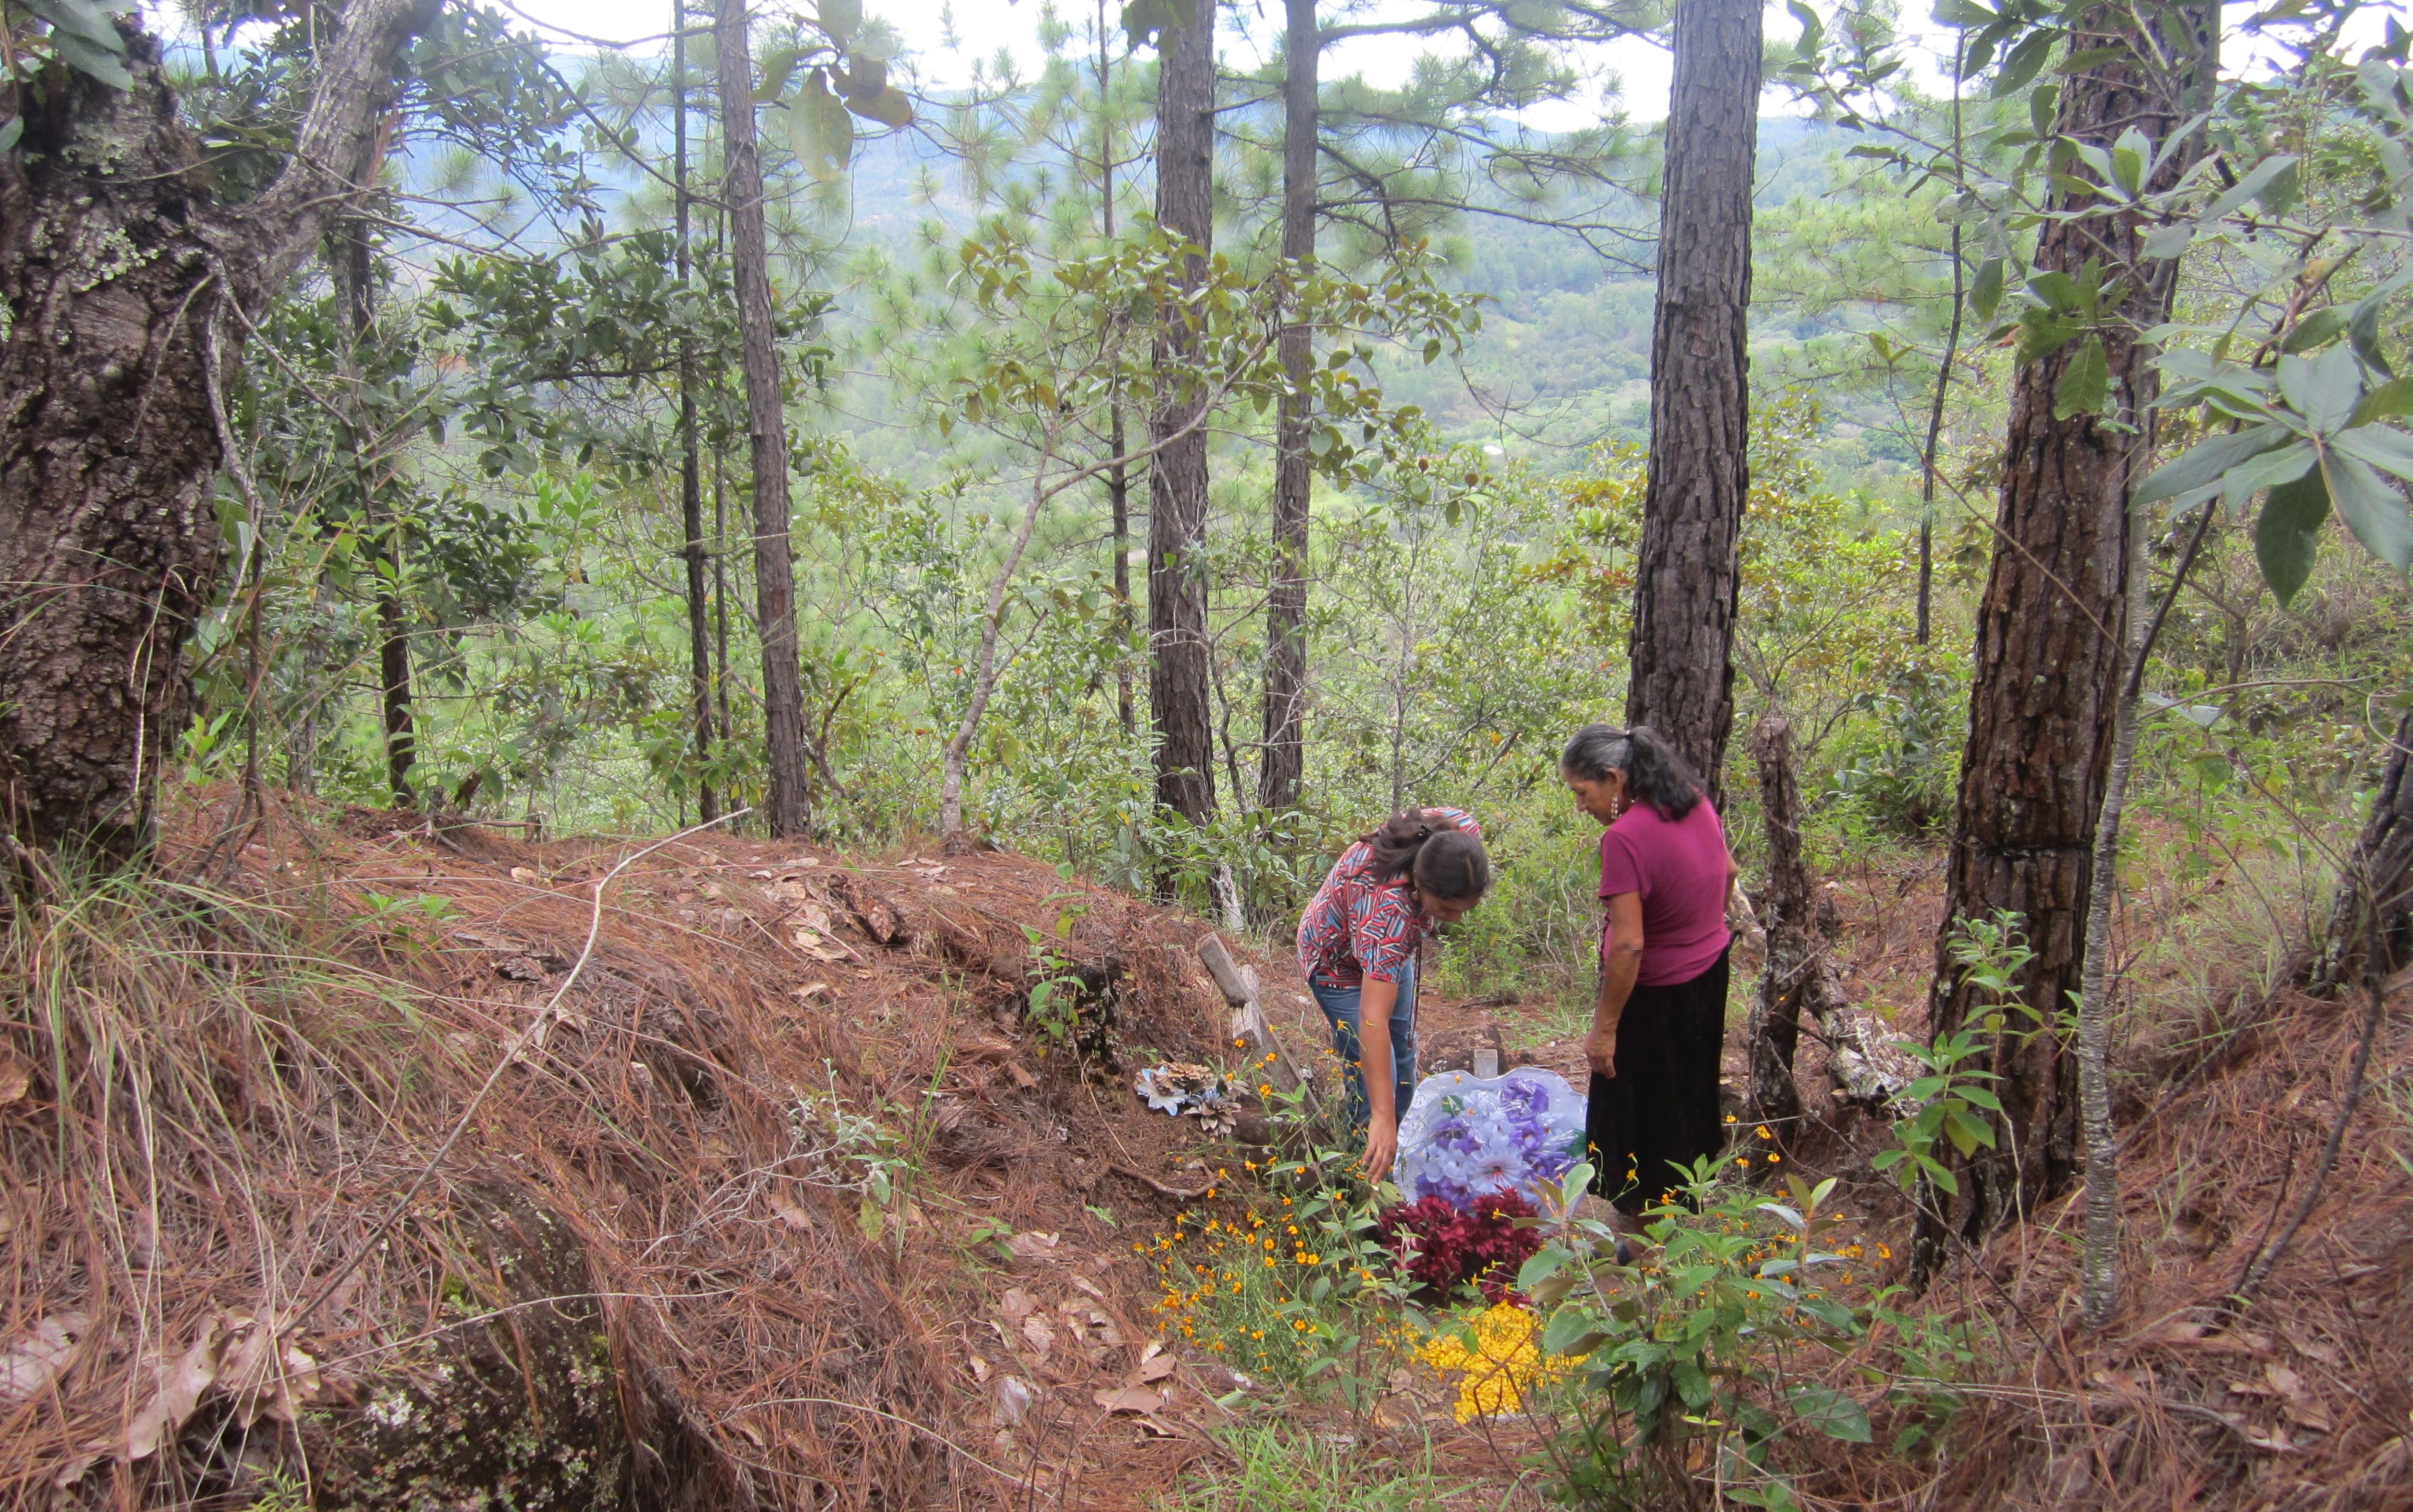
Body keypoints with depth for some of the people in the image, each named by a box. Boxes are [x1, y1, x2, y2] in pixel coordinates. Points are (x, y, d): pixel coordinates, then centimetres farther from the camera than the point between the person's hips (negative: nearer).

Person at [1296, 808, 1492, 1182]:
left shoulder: (1463, 831, -32)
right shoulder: (1388, 911, -48)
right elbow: (1372, 1020, -50)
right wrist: (1382, 1118, -53)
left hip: (1390, 951, 7)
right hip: (1340, 965, -7)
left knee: (1403, 1067, 18)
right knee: (1374, 1083, -11)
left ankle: (1392, 1158, 37)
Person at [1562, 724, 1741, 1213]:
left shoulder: (1625, 838, -31)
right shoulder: (1695, 802, -5)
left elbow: (1628, 946, -31)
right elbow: (1729, 871, 12)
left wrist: (1604, 1028, -22)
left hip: (1657, 995, -9)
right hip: (1710, 971, 9)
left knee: (1639, 1115, 12)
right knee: (1688, 1095, 27)